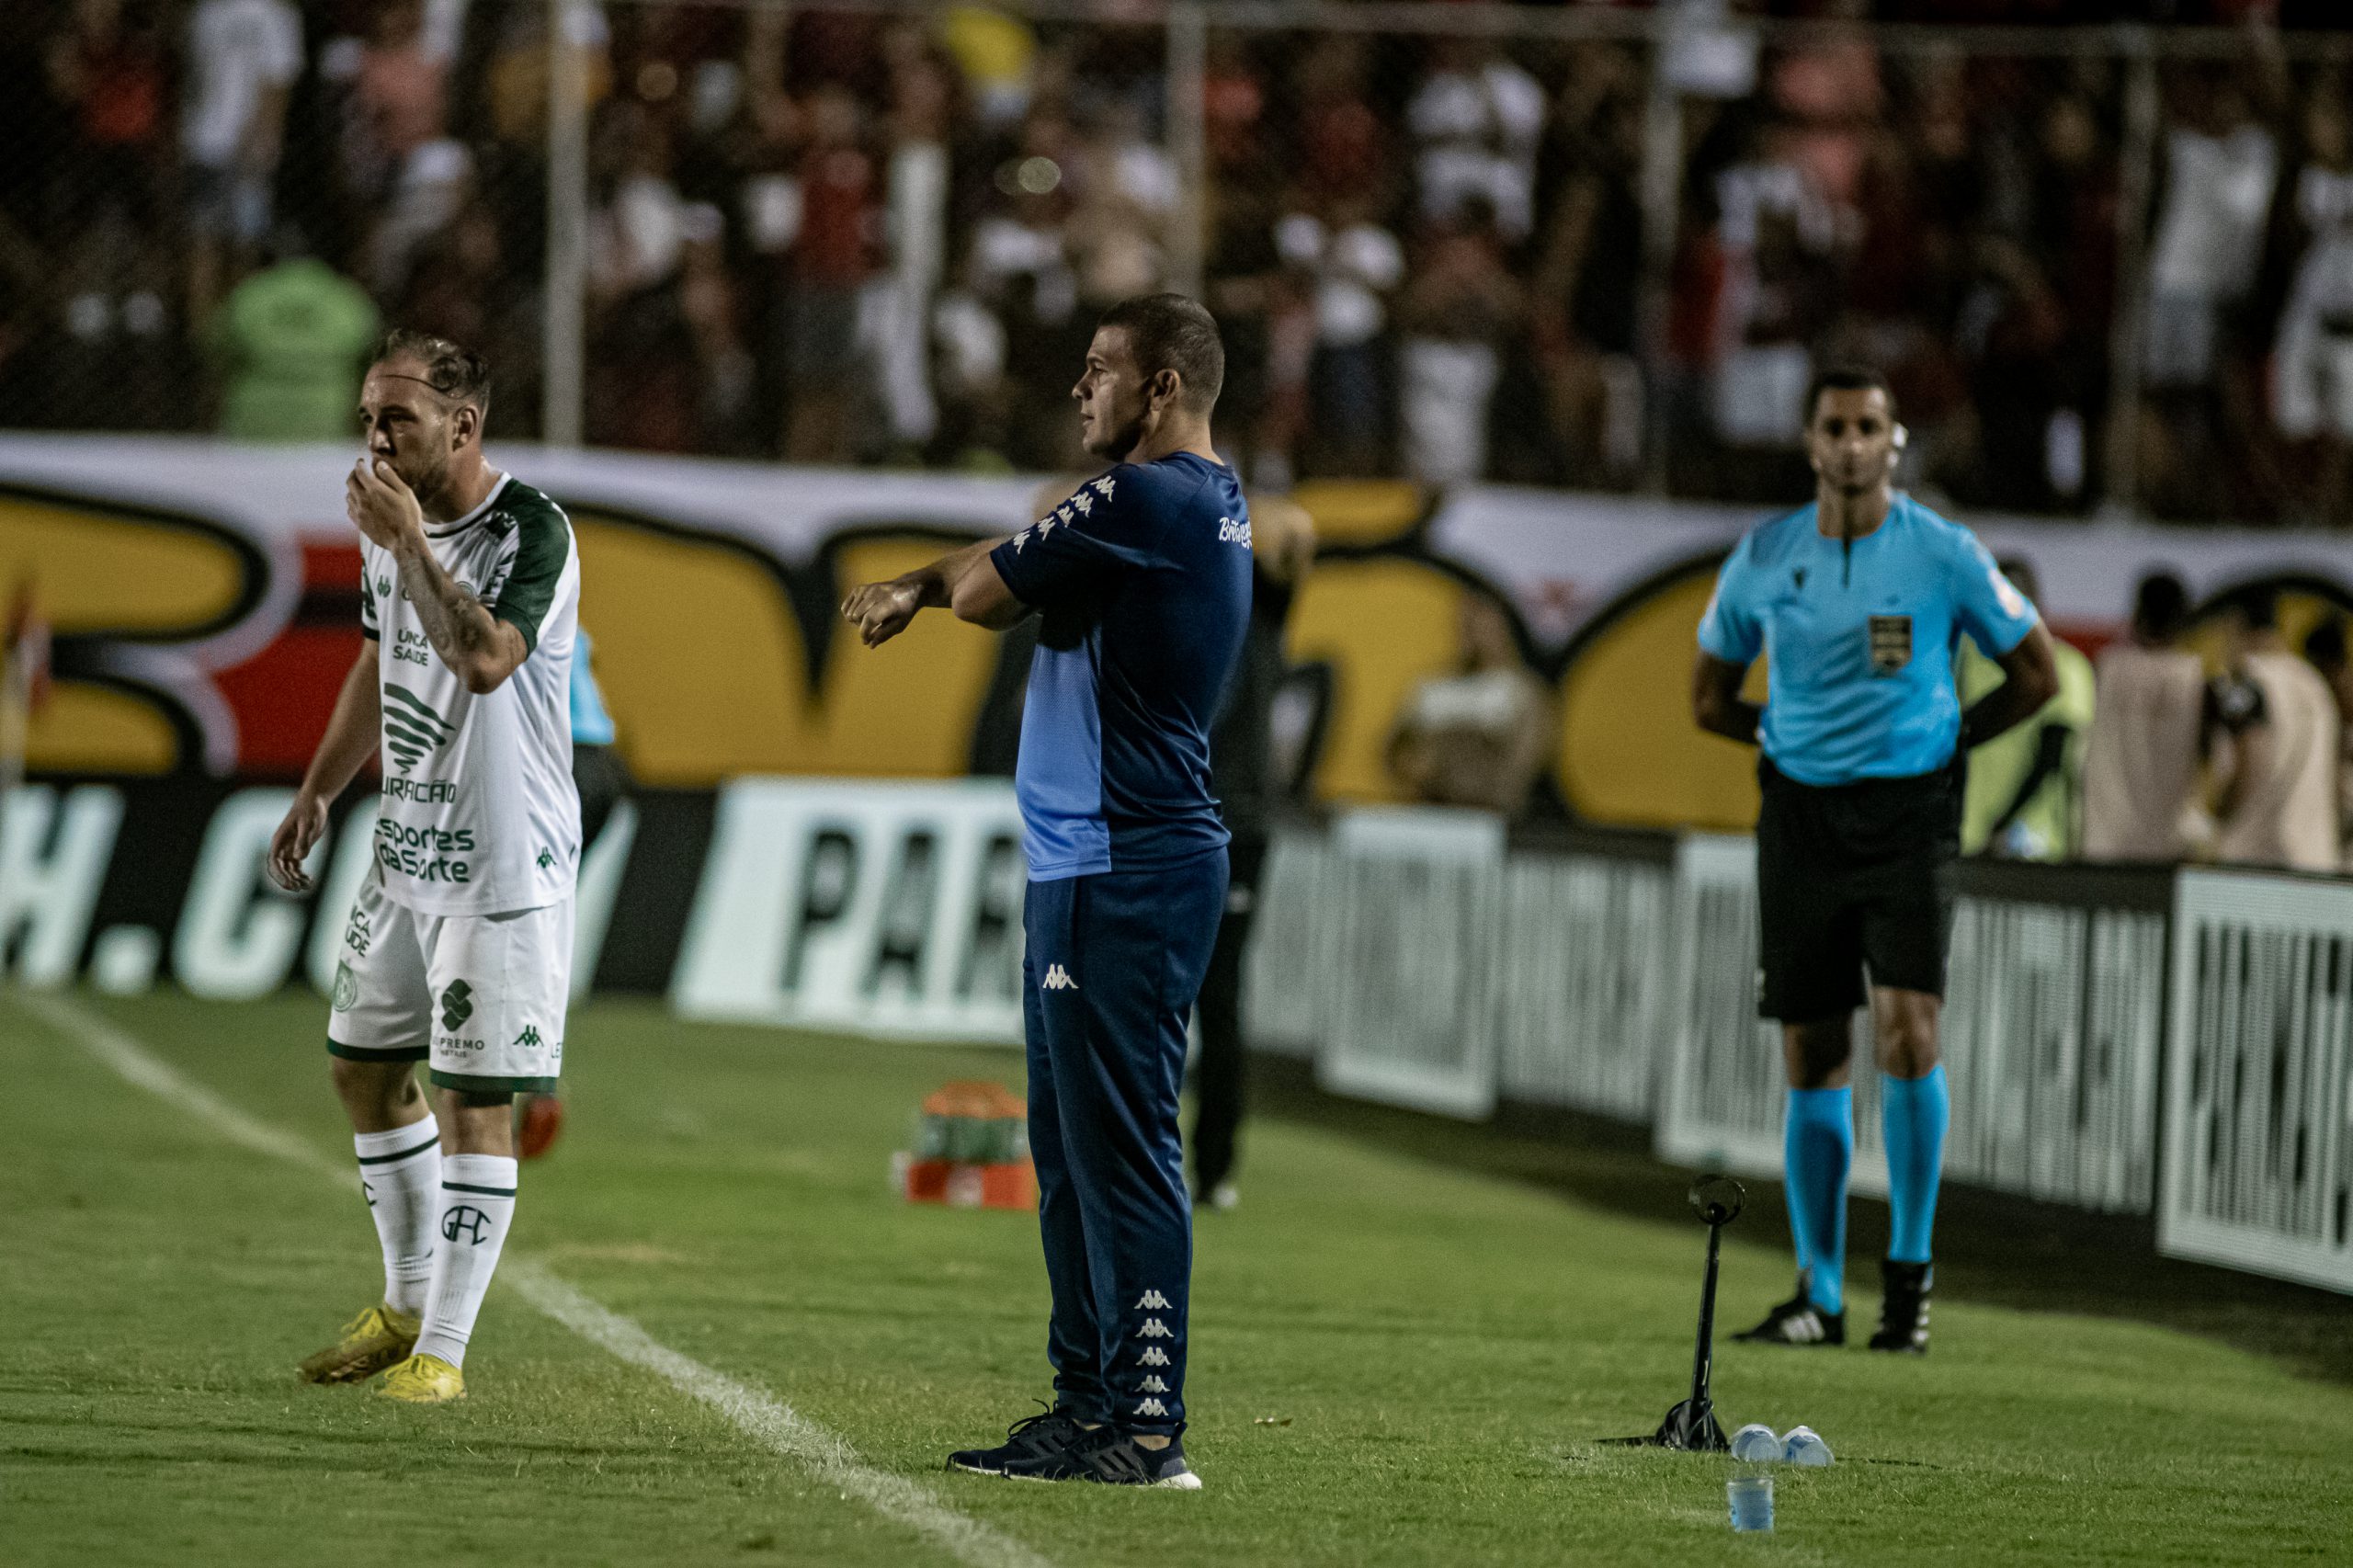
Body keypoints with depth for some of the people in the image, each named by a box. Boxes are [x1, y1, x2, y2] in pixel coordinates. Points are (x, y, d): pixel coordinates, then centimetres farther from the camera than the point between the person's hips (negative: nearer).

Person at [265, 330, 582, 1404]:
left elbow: (485, 660, -34)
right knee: (363, 1067, 16)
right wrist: (317, 791, 24)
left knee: (472, 1103, -8)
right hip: (405, 853, 9)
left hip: (504, 866, -9)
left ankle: (441, 1350, -4)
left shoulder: (532, 533, -18)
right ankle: (409, 1305, 32)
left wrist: (410, 546, -29)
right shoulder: (391, 527, 7)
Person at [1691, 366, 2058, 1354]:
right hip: (1800, 816, 3)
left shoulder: (1943, 554, -4)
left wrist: (1949, 737, 3)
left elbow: (2036, 672, 7)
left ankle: (1910, 1271, -5)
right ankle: (1820, 1293, 11)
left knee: (1907, 1030, -17)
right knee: (1812, 1057, 4)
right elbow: (1710, 696, 17)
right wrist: (1783, 735, 5)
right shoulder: (1764, 557, 4)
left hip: (1910, 815, -3)